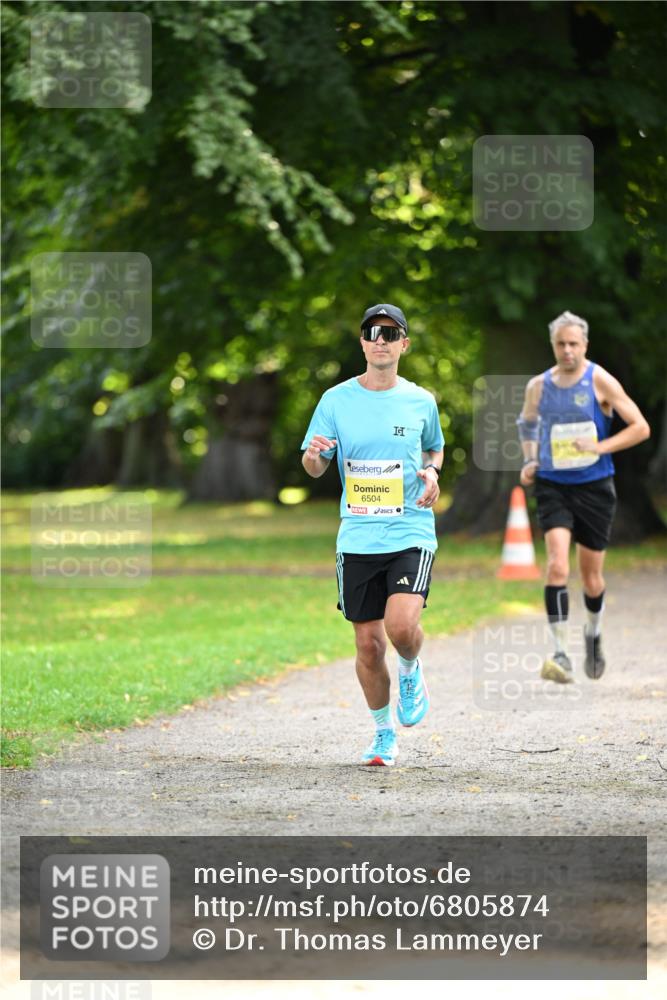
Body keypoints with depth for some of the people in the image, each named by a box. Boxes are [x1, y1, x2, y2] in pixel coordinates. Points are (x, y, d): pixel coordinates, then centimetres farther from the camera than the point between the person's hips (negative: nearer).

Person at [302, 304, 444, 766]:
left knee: (402, 625, -22)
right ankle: (384, 734, 24)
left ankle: (411, 671, 14)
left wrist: (432, 473, -1)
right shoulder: (336, 400, 2)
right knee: (369, 644, 4)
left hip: (411, 533, -1)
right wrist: (313, 456, -17)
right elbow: (315, 467, 7)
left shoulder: (421, 402, 3)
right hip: (357, 538, 1)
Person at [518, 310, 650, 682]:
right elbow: (527, 423, 25)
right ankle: (561, 655, -22)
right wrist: (529, 461, 8)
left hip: (594, 487, -1)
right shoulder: (539, 386, 4)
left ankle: (594, 633, 40)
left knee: (592, 576, 8)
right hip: (552, 485, 1)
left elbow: (641, 428, -7)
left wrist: (599, 446, -19)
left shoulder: (599, 381, -6)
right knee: (557, 566, -19)